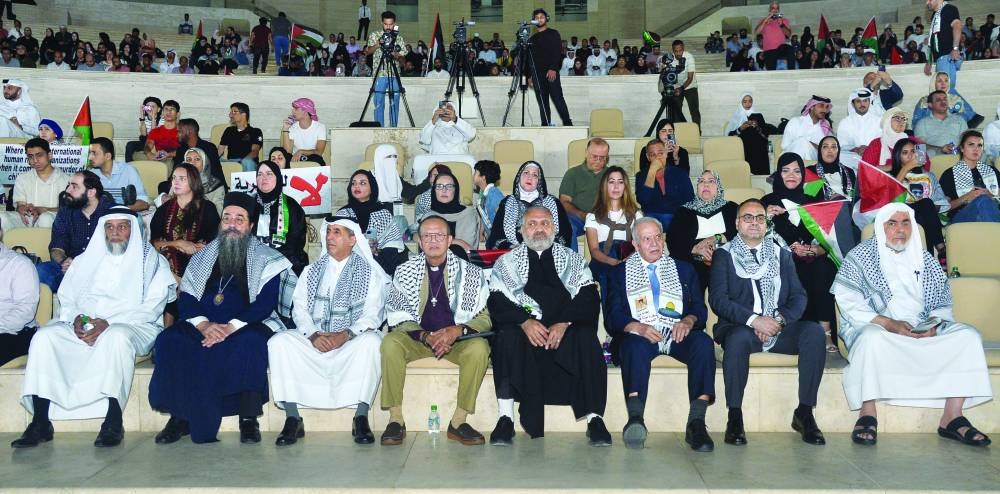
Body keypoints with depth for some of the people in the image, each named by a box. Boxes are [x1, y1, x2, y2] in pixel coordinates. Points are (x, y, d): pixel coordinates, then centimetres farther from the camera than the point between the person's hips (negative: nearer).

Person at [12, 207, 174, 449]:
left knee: (117, 336, -38)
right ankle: (40, 422, -22)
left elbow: (152, 307, -5)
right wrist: (76, 319, -9)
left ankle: (114, 420, -34)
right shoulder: (85, 260, 22)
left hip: (133, 326, -4)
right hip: (82, 327, 5)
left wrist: (109, 323, -17)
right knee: (44, 336, -22)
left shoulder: (152, 261, 8)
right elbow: (66, 299, 15)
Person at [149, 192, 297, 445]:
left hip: (247, 327, -3)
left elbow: (265, 303, -6)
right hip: (203, 327, 4)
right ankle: (180, 416, -18)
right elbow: (185, 300, 9)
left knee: (250, 342, -37)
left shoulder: (266, 260, 7)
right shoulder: (202, 258, 19)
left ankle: (249, 419, -29)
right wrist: (204, 324, -13)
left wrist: (231, 327, -20)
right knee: (168, 340, -24)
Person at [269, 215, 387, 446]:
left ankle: (361, 418, -27)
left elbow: (372, 313, -4)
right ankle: (292, 418, -21)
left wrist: (345, 335, -21)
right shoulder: (311, 271, 17)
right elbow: (299, 308, 7)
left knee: (371, 341, -35)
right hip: (313, 339, 3)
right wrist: (313, 335, -13)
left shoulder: (369, 272, 7)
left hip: (352, 341, -3)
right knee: (279, 341, -23)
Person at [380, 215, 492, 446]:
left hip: (458, 339, 0)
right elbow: (398, 317, -2)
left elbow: (485, 318, -2)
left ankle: (459, 421, -20)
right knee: (391, 343, -29)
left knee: (479, 347, -31)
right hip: (416, 337, 1)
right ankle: (396, 419, -20)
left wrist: (456, 331, -20)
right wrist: (425, 337, -19)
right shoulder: (405, 271, 3)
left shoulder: (469, 272, 0)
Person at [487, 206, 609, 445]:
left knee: (587, 340, -30)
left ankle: (594, 418, -25)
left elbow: (589, 299, 2)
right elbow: (497, 303, 1)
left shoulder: (573, 260, 16)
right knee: (507, 338, -32)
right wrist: (525, 321, -17)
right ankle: (506, 418, -29)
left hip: (566, 328, 0)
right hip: (523, 328, 0)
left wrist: (565, 323, -15)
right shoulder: (506, 262, 15)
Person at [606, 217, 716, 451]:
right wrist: (639, 328, -15)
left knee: (703, 341, -31)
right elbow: (614, 314, 5)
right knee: (634, 344, -37)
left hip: (678, 335, 2)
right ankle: (635, 418, -49)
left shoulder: (683, 269, 25)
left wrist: (688, 321, -11)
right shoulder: (620, 272, 19)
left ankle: (696, 422, -38)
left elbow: (699, 308, 14)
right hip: (640, 335, -2)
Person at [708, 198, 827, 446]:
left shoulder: (782, 255, 20)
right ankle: (735, 418, -26)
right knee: (739, 337, -37)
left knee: (814, 331, -26)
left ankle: (805, 412, -18)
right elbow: (717, 300, -5)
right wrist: (754, 320, -18)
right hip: (741, 327, -3)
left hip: (779, 327, 3)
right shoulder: (724, 255, 8)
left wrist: (780, 319, -12)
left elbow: (798, 297, 9)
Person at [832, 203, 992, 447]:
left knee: (968, 335, -17)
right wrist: (890, 324, -19)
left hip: (925, 332, 5)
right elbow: (849, 302, -9)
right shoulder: (859, 257, 3)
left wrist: (933, 325, -8)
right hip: (875, 327, -5)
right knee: (872, 337, -38)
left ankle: (952, 417, -18)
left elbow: (943, 303, 15)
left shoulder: (926, 260, 19)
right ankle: (867, 415, -28)